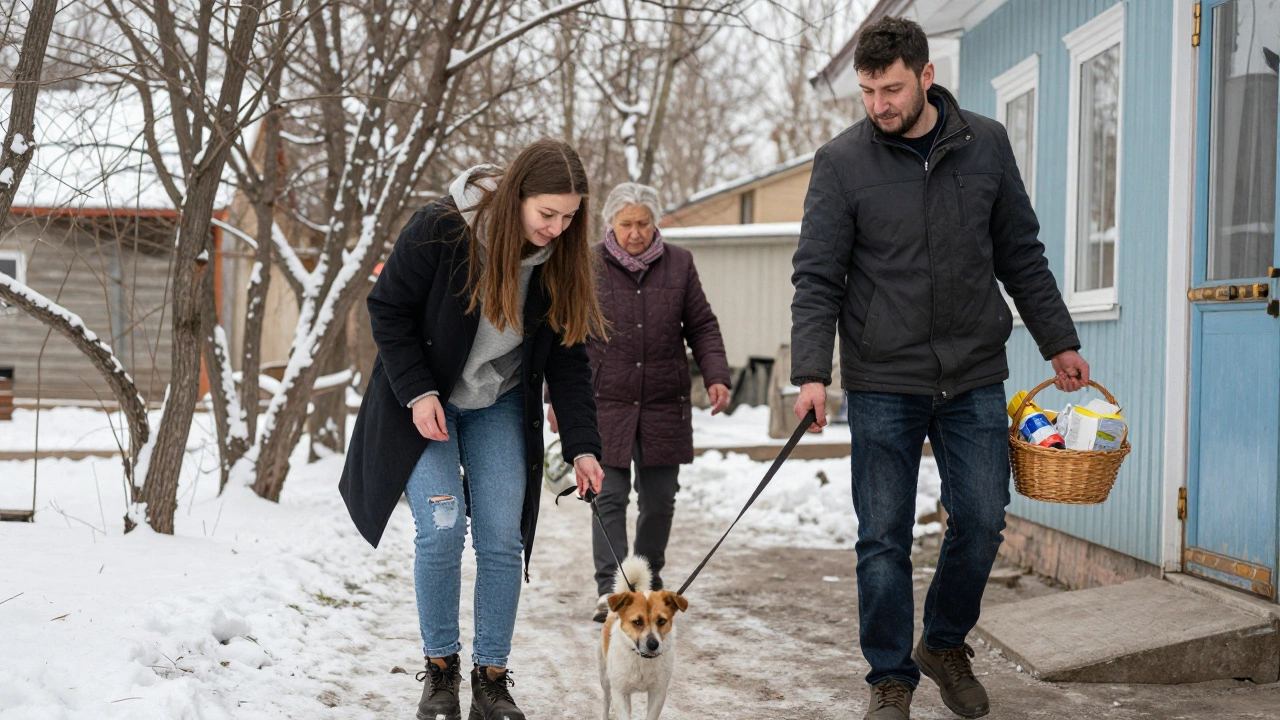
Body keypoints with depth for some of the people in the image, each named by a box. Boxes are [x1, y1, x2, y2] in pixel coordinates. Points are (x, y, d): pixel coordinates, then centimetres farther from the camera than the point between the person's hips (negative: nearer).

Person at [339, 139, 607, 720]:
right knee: (442, 528, -14)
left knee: (503, 539, -5)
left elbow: (567, 359, -6)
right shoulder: (439, 231, -24)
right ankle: (439, 671, 3)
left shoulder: (560, 259, -12)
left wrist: (582, 447, -13)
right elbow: (387, 310, -12)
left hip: (499, 409, 3)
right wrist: (418, 393, -19)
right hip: (425, 403, -3)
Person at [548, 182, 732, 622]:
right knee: (610, 496, -6)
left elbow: (702, 326, 11)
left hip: (665, 404, 2)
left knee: (659, 498, 8)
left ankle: (650, 578, 24)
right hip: (607, 402, -2)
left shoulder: (678, 264, 7)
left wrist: (716, 376, -2)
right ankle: (609, 588, -5)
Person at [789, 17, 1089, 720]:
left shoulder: (986, 145, 3)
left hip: (975, 378, 2)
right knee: (883, 540, 1)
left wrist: (1059, 343, 13)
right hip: (883, 384, -2)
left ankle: (946, 644, 30)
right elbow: (817, 278, -6)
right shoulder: (841, 162, -5)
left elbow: (1021, 257, 12)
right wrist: (811, 372, -17)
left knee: (981, 522, 6)